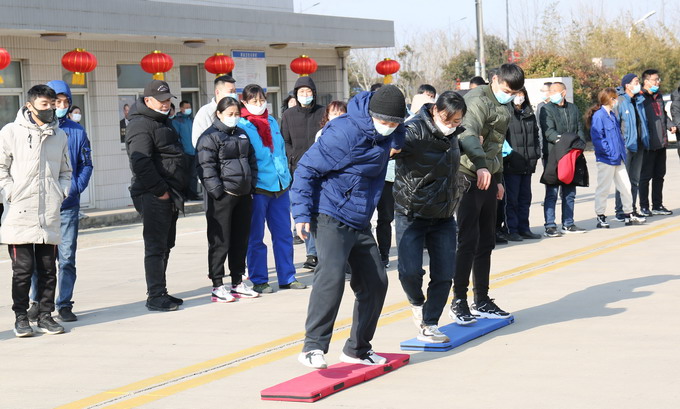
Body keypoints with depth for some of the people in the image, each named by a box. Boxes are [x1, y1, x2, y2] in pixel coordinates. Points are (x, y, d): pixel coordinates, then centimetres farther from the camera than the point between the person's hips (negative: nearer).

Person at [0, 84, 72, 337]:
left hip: (50, 215, 4)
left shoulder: (60, 136, 13)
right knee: (23, 269, -3)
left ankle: (45, 315, 15)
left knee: (48, 269, 7)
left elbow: (65, 171, 23)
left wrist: (61, 192, 7)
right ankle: (21, 317, 7)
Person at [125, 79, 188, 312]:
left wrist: (177, 191, 17)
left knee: (165, 245, 15)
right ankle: (155, 297, -6)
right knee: (155, 246, -8)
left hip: (169, 196, 10)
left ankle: (160, 293, 23)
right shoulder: (141, 125, -13)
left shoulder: (164, 122, 19)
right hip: (153, 197, -10)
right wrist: (160, 190, -20)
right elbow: (141, 163, -23)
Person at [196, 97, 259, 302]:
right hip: (222, 197, -7)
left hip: (243, 195, 7)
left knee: (240, 240, 12)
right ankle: (217, 287, 1)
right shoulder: (210, 137, -7)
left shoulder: (242, 135, 17)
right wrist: (217, 191, -18)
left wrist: (252, 185, 12)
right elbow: (206, 167, -13)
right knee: (220, 241, -3)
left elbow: (252, 161, 23)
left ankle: (238, 283, 21)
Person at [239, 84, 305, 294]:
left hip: (279, 185, 6)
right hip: (257, 187, -6)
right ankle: (258, 280, 11)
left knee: (283, 234, 10)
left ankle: (287, 276, 18)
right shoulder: (241, 126, -5)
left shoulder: (272, 122, 13)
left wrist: (286, 175, 14)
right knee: (255, 237, 3)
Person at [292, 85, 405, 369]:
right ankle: (313, 348, -22)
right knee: (331, 275, -25)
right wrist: (302, 214, -20)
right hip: (331, 217, -8)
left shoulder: (386, 132, 2)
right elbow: (307, 169, -17)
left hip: (360, 222, 8)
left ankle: (358, 348, 22)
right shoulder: (345, 132, -21)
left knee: (375, 282, 8)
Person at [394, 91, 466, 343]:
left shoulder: (452, 135, 6)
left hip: (443, 217, 6)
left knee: (444, 275, 1)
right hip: (412, 215, -6)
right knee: (409, 271, -16)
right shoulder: (415, 131, -17)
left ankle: (429, 325, 15)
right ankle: (417, 304, 17)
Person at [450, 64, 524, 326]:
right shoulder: (479, 100, -14)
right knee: (468, 241, -8)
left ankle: (482, 301, 19)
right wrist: (480, 165, -46)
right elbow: (468, 134, -32)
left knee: (486, 242, 11)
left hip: (487, 178, 9)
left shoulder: (502, 107, 17)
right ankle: (458, 302, -1)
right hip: (469, 179, -9)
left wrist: (498, 178, 26)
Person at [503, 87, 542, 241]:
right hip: (512, 163, -7)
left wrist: (536, 155, 9)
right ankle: (512, 230, 2)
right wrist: (507, 154, -18)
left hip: (527, 163, 7)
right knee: (512, 198, -2)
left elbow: (535, 135, 20)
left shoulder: (529, 114, 15)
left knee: (525, 197, 11)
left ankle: (524, 229, 18)